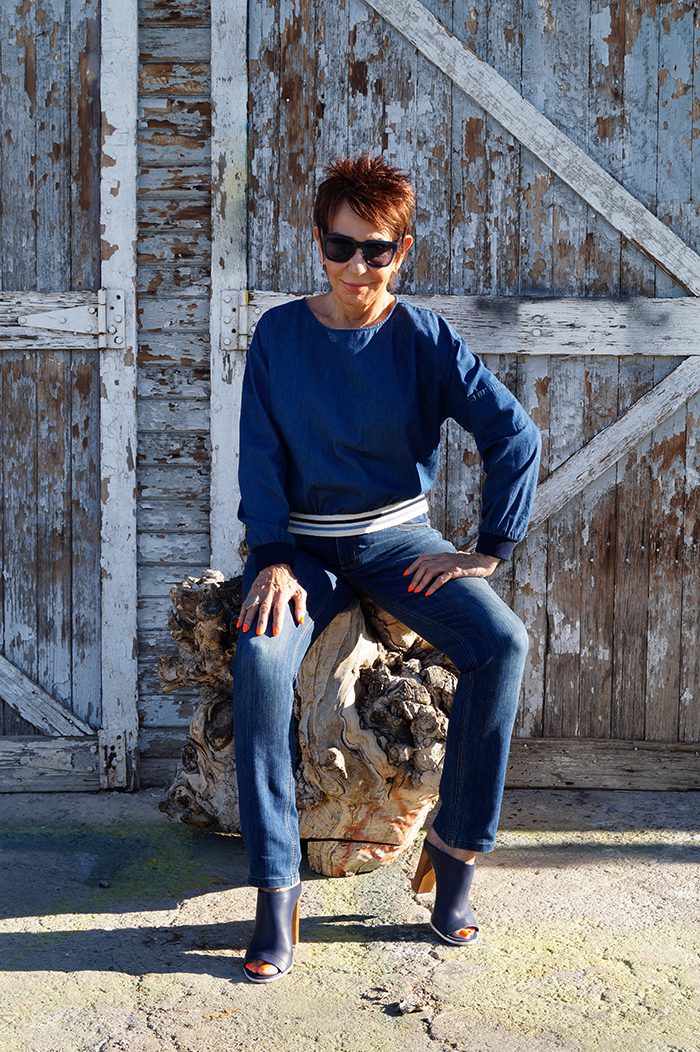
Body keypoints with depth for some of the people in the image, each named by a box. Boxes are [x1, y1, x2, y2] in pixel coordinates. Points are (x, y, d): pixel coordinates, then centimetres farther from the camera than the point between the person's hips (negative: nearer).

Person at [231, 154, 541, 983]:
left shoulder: (425, 338, -4)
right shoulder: (279, 335, -1)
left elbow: (515, 435, -8)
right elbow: (261, 459, -2)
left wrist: (489, 549, -11)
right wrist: (273, 562, -15)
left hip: (400, 538, 0)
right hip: (305, 543, 0)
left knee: (502, 642, -26)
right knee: (259, 659, -30)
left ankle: (455, 846, -8)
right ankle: (276, 889, -20)